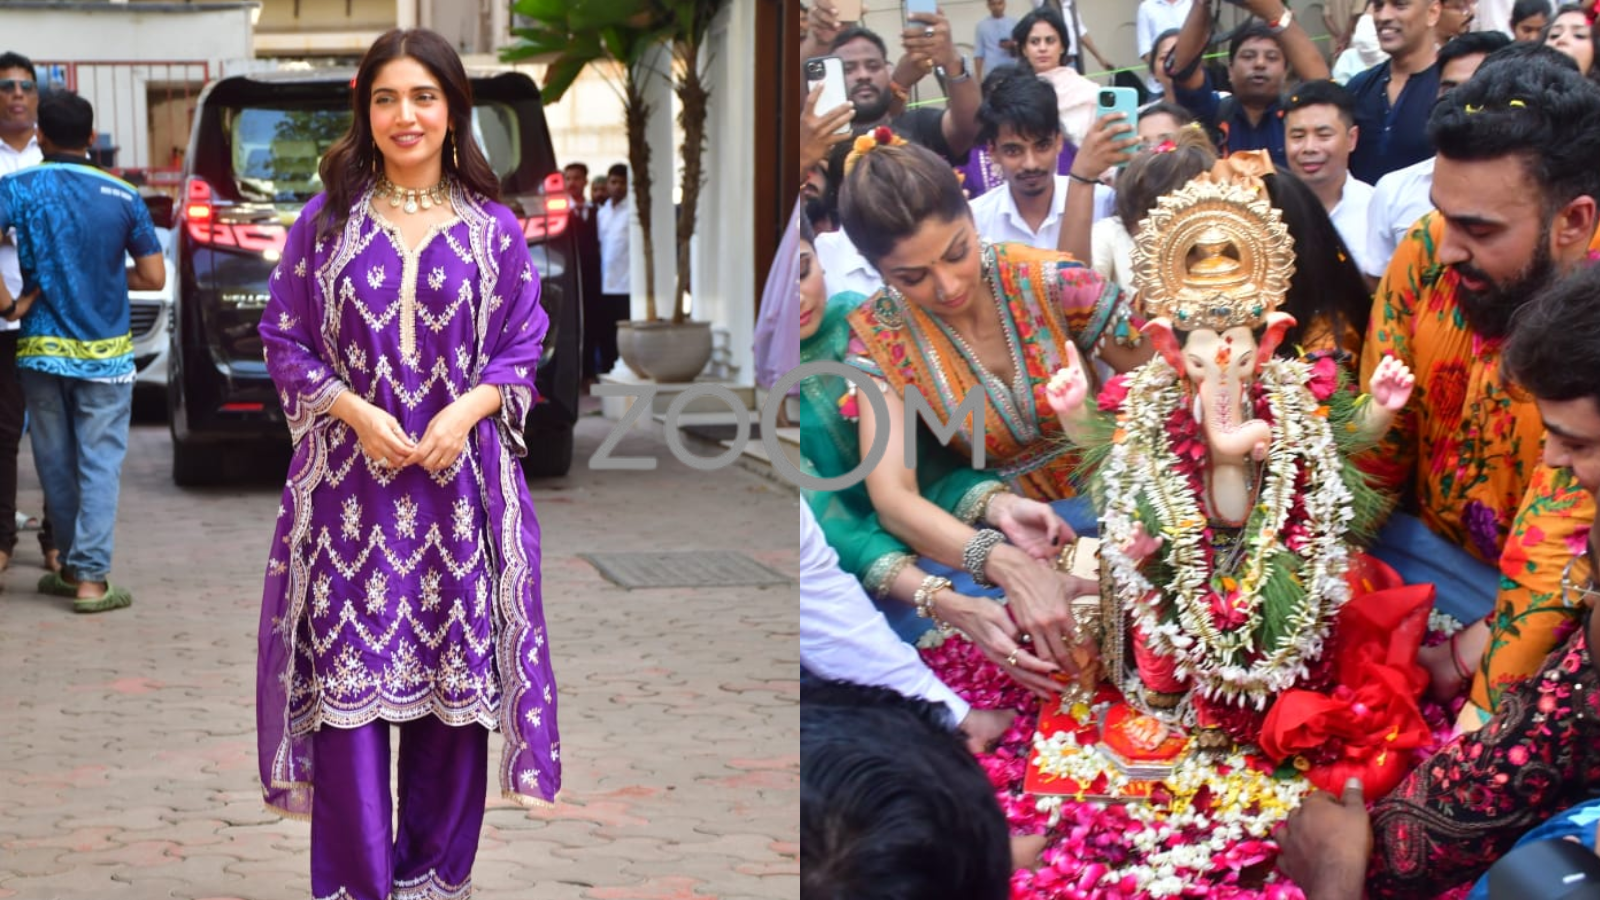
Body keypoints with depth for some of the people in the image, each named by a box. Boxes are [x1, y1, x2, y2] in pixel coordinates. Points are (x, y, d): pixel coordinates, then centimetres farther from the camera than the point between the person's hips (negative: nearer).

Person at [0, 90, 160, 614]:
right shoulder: (122, 196, -2)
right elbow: (153, 276, 1)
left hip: (43, 349, 0)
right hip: (105, 354, 0)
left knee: (56, 466, 13)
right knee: (99, 465, 1)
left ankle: (74, 567, 23)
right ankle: (91, 579, -5)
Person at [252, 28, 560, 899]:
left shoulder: (494, 230, 6)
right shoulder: (324, 222, 5)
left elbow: (523, 352, 7)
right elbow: (285, 344, 5)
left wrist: (467, 409, -11)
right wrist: (356, 411, -10)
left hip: (462, 476, 1)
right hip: (349, 478, -1)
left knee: (457, 667, 3)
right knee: (346, 670, -2)